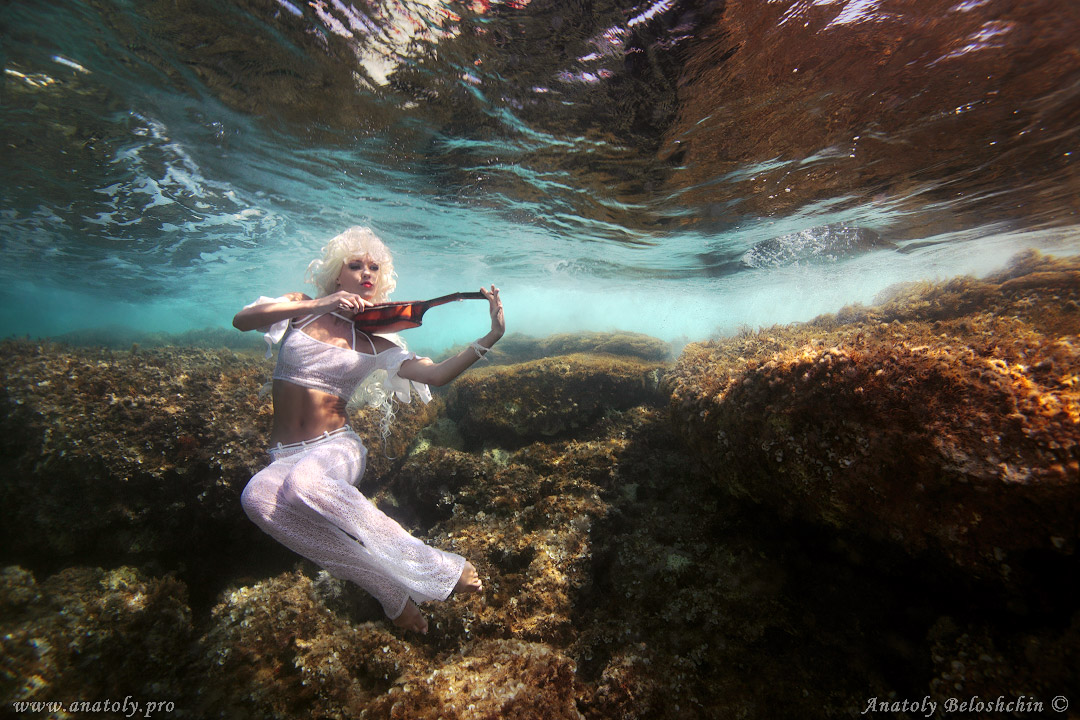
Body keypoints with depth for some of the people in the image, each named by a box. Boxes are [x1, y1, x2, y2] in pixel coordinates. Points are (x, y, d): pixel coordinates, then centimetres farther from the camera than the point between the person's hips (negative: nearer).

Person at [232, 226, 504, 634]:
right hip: (283, 456, 2)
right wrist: (317, 306, -16)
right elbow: (241, 320, -8)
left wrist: (491, 336, -17)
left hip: (336, 447, -1)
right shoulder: (301, 309, 10)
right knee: (257, 495, -35)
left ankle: (439, 568, -30)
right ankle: (390, 589, -29)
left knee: (304, 482, -38)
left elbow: (436, 374, -8)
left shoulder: (373, 342, 5)